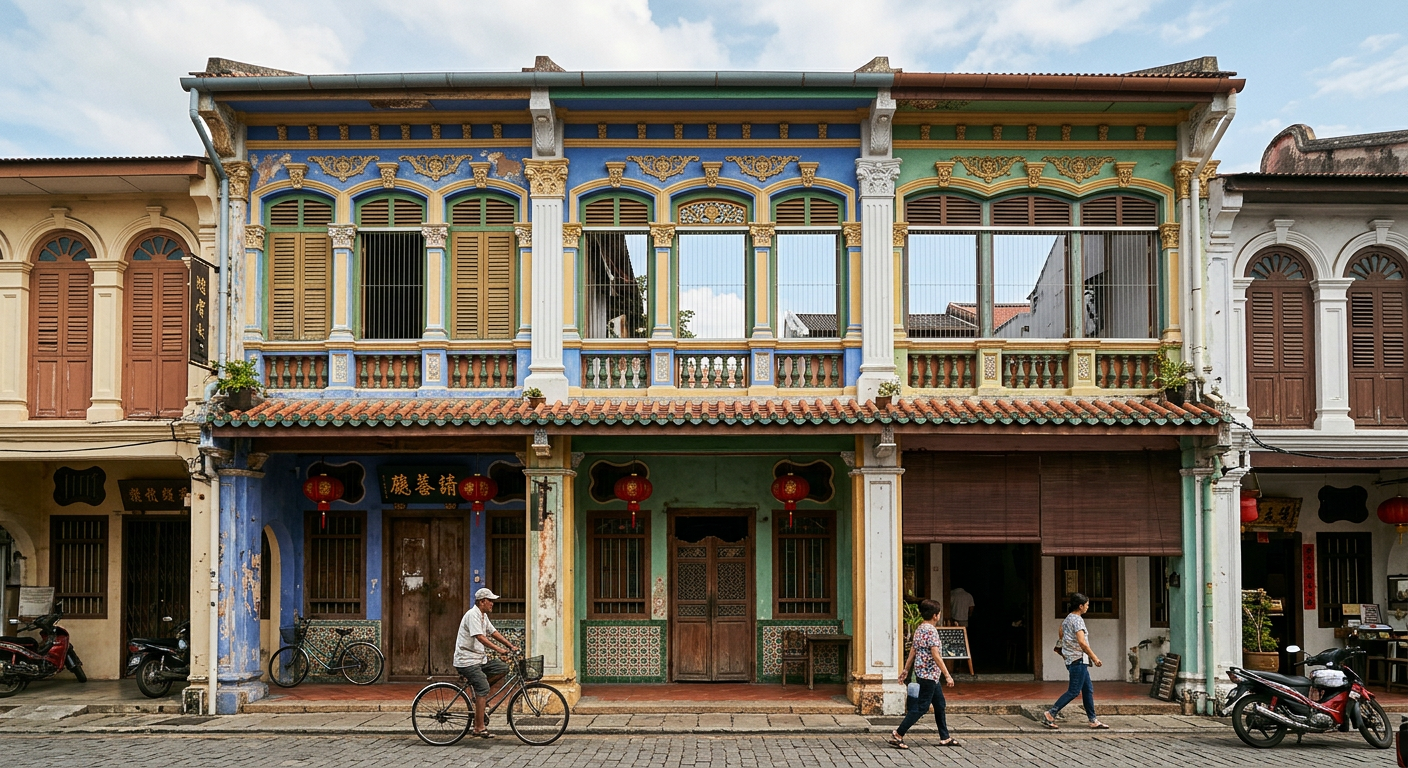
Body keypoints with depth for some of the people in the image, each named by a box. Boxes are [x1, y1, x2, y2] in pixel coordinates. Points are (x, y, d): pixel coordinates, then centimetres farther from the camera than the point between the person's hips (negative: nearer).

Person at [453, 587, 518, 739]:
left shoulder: (483, 616, 14)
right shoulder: (472, 615, -16)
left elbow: (493, 632, 18)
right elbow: (480, 637, -26)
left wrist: (511, 646, 9)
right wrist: (499, 649, -31)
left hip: (479, 659, 9)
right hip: (467, 661, -9)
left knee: (503, 668, 0)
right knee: (483, 689, -17)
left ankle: (479, 693, 9)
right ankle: (479, 728, -14)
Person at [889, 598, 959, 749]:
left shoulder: (919, 629, 10)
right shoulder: (931, 630, -18)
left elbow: (912, 651, 13)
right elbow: (935, 655, -22)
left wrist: (906, 669, 19)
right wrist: (947, 675, -20)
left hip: (927, 674, 10)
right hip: (929, 673, -10)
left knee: (939, 704, 16)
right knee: (922, 707, -5)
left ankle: (945, 738, 24)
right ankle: (898, 735, -6)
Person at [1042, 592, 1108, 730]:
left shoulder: (1067, 619, 15)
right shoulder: (1077, 620, -14)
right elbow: (1082, 642, -23)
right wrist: (1094, 657, -17)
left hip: (1074, 660, 10)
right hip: (1078, 660, -10)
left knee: (1088, 689, 12)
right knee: (1074, 691, -7)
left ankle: (1093, 720, 16)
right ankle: (1050, 714, -7)